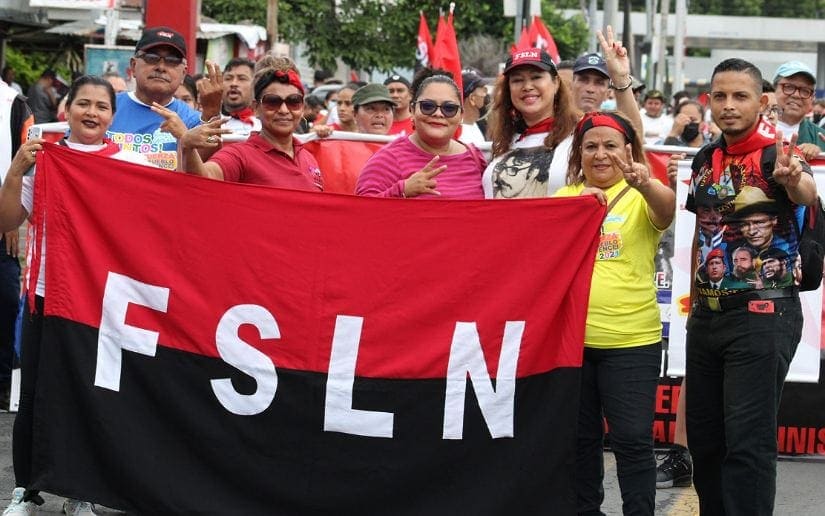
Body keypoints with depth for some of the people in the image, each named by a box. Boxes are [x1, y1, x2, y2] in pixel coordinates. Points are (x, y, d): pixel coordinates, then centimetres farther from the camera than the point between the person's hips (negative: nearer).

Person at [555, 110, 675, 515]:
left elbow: (667, 208, -23)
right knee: (579, 437, 13)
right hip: (570, 337, 3)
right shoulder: (565, 196, 9)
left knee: (633, 439, -2)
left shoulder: (642, 198, 0)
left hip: (631, 341, -3)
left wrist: (644, 183, -46)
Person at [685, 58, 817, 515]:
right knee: (703, 435, 11)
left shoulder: (775, 155, -12)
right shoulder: (705, 159, 8)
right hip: (706, 312, 7)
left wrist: (794, 180, -56)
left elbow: (806, 192, -34)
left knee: (748, 440, -10)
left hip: (762, 312, -7)